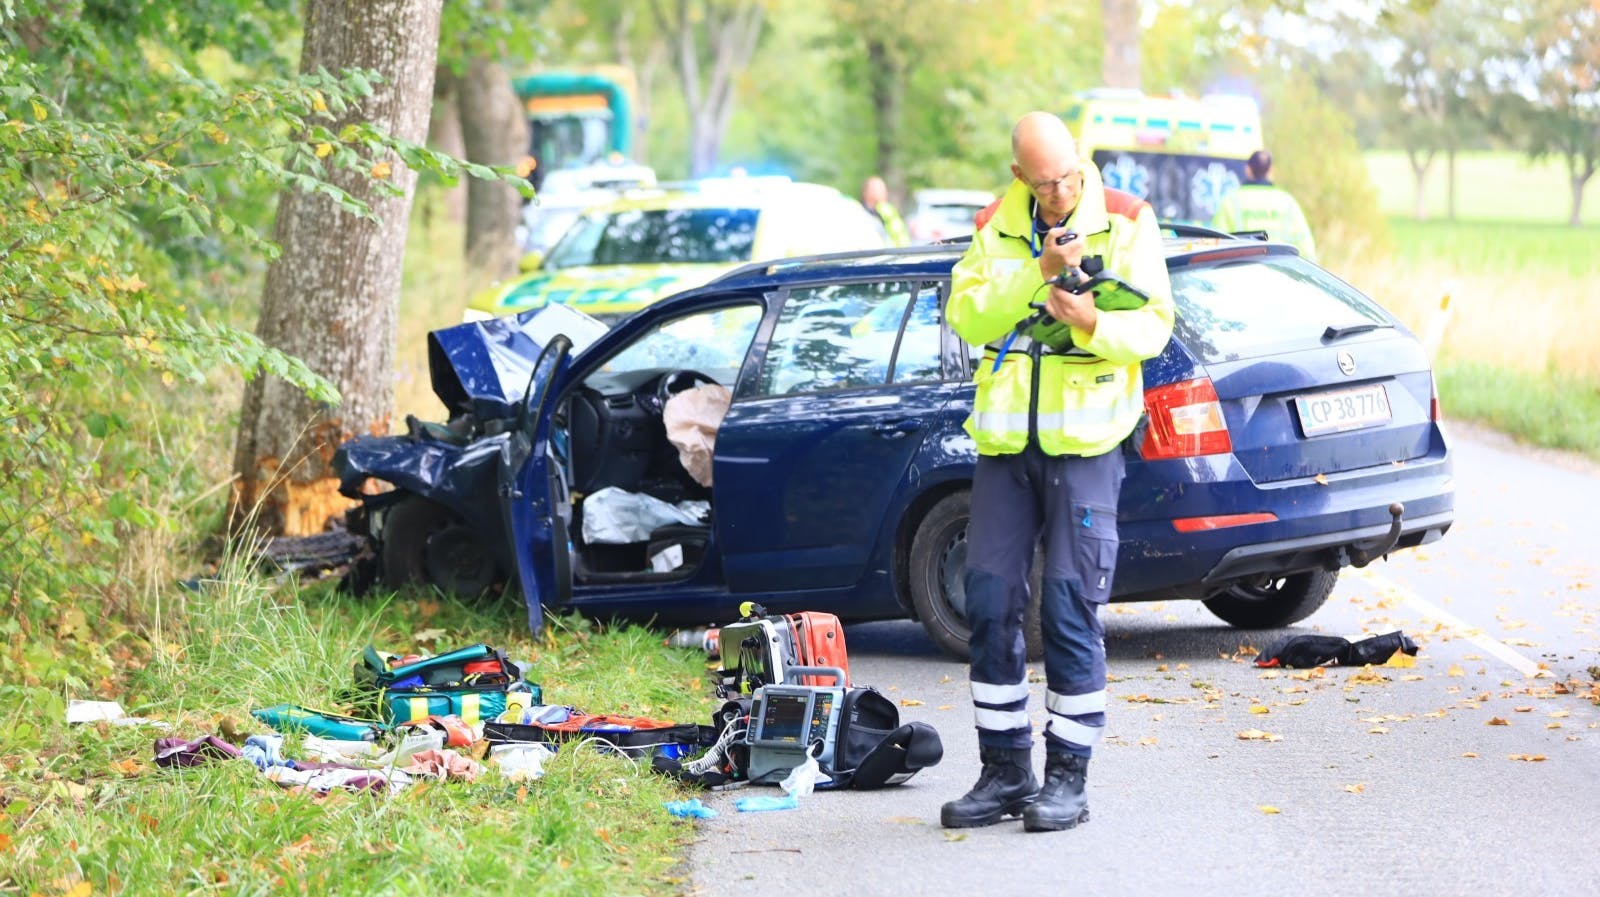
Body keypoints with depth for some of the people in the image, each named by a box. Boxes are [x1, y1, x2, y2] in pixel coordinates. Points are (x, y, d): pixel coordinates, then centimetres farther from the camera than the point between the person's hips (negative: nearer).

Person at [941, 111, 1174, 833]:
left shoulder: (1125, 224, 0)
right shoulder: (996, 230, 8)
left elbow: (1154, 327, -5)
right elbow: (966, 315, -5)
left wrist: (1094, 324, -24)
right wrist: (1038, 271, -17)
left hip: (1084, 442, -4)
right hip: (1005, 438, 4)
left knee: (1070, 609, -5)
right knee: (990, 602, 3)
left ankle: (1068, 776, 3)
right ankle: (1005, 771, 13)